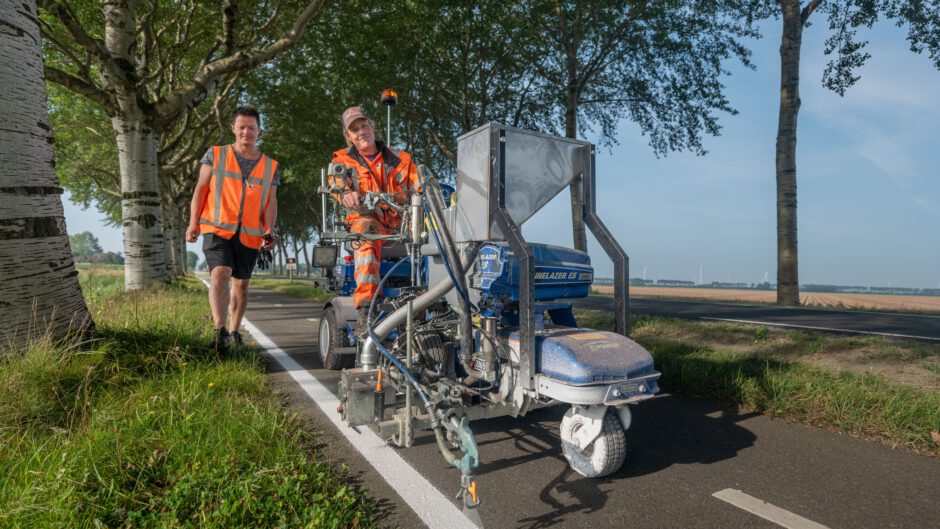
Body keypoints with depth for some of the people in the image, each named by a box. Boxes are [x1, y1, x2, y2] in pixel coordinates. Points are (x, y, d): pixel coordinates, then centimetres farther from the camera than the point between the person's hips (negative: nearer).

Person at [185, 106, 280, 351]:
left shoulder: (270, 165, 10)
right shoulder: (215, 154, 6)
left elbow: (271, 201, 6)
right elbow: (201, 188, 5)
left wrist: (269, 230, -8)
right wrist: (193, 222, -4)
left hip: (249, 235, 3)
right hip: (218, 228, -2)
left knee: (241, 283, 10)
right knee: (220, 273, -23)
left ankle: (234, 332, 22)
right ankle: (220, 330, -25)